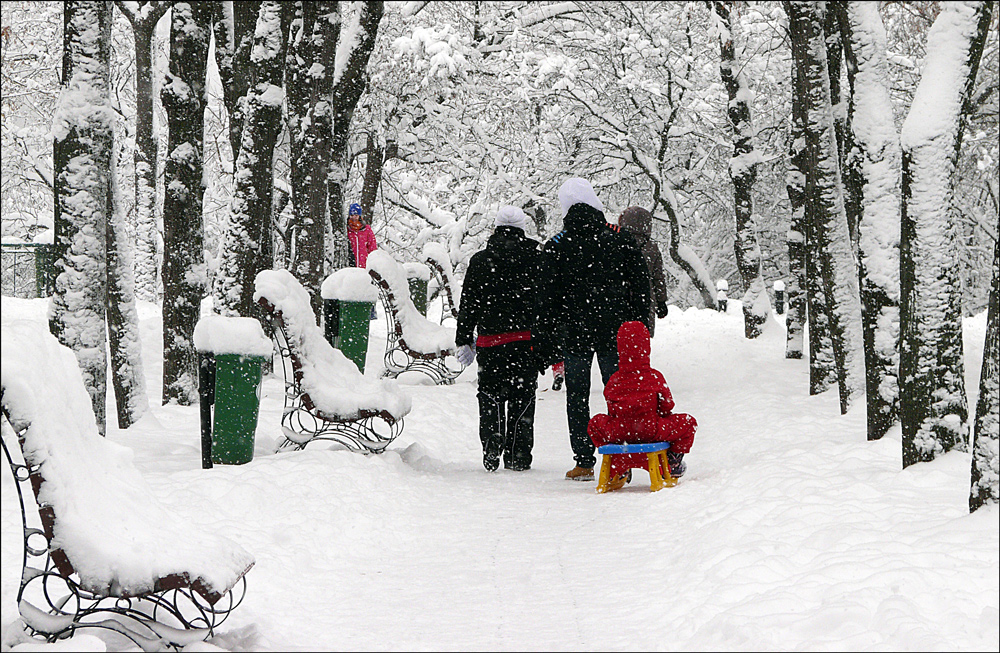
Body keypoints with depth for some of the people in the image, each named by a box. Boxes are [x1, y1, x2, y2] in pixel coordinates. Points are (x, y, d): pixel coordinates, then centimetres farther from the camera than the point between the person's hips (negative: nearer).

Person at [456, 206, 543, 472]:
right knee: (523, 398, 6)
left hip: (491, 340, 0)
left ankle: (491, 453, -6)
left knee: (491, 397, 7)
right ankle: (519, 456, 6)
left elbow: (468, 303, 3)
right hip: (528, 340, 0)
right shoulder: (538, 258, 2)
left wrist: (464, 340, 10)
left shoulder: (480, 260, 2)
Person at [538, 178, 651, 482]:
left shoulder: (555, 248, -4)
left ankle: (584, 462, 6)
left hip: (573, 334, -1)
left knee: (577, 398, 8)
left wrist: (548, 343, 3)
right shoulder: (621, 242, -1)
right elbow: (640, 289, 2)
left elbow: (548, 299, -2)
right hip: (613, 332, 1)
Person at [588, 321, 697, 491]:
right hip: (652, 432, -2)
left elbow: (612, 412, 9)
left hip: (618, 432, 2)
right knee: (688, 422, 17)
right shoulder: (655, 377, -5)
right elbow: (667, 406, 2)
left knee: (595, 423, 32)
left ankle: (617, 468, 25)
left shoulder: (614, 381, 0)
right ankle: (674, 462, 22)